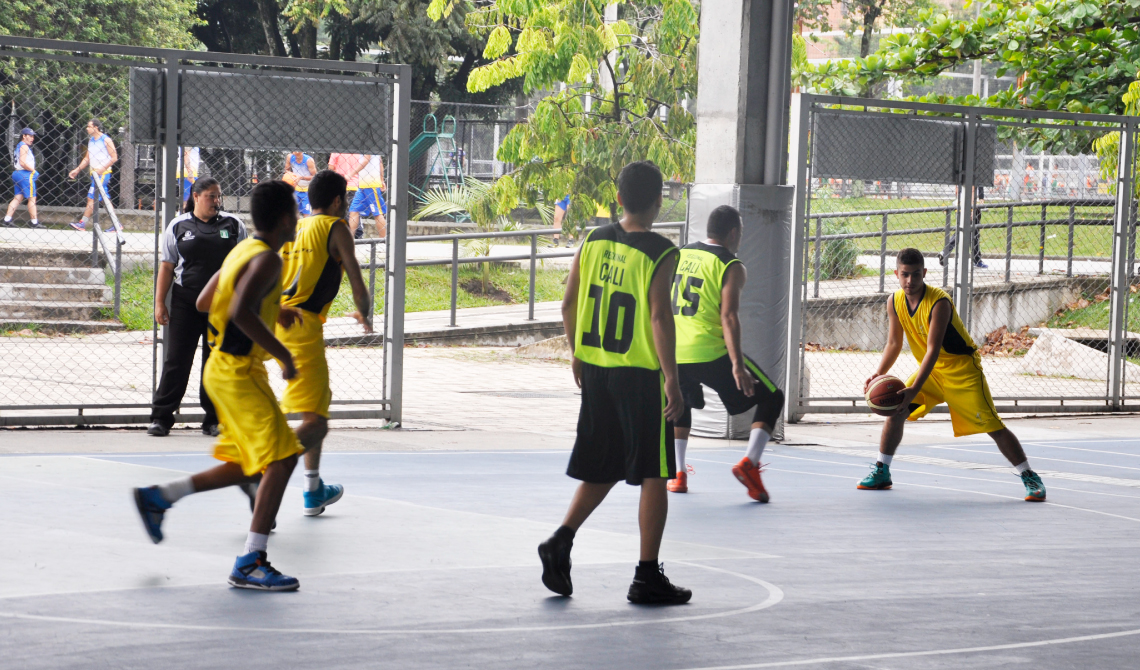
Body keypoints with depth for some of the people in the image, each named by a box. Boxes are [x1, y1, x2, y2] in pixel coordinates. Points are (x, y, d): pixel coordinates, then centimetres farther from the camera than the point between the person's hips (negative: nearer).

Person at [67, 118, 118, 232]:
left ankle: (82, 223, -13)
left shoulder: (105, 140, -9)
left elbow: (114, 158, -11)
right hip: (94, 173, 8)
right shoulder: (91, 140, 14)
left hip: (103, 173, -8)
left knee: (91, 198, -12)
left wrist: (102, 169, -18)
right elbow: (87, 158, 22)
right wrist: (77, 170, 15)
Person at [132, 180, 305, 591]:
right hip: (239, 372, -10)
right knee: (281, 458, -12)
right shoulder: (267, 260, -18)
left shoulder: (244, 251, 12)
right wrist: (284, 354, -23)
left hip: (225, 369, 10)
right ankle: (250, 564, -14)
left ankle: (158, 498, 20)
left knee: (248, 467, 16)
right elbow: (241, 314, -32)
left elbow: (204, 302, 22)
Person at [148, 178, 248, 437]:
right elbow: (167, 267, 5)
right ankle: (161, 417, 3)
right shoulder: (178, 227, 5)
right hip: (185, 302, -1)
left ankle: (214, 419, 12)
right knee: (176, 360, -2)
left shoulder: (233, 225, 8)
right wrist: (160, 303, -1)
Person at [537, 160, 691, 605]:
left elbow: (569, 304, 8)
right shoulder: (660, 253, -12)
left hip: (595, 369, 6)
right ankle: (647, 576, 4)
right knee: (652, 476, 3)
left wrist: (577, 354, 20)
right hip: (640, 373, -6)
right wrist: (671, 377, -15)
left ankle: (561, 540, 2)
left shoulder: (593, 241, 4)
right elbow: (659, 317, -18)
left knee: (601, 469, 19)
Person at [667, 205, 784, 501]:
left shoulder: (680, 255, 14)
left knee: (680, 406, 34)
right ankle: (749, 463, -8)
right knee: (771, 398, 8)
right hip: (711, 353, -6)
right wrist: (737, 365, -20)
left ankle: (678, 474, 25)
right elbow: (728, 317, -15)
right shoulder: (731, 266, -4)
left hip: (673, 353, 6)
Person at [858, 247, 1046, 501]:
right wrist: (879, 373, -13)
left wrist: (914, 390, -38)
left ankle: (1030, 478, -5)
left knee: (992, 425, -12)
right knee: (895, 410, -9)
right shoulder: (894, 302, -6)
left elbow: (933, 350, -31)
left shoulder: (939, 303, -28)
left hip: (962, 369, -6)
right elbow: (894, 344, 4)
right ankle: (881, 471, 4)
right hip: (929, 369, 6)